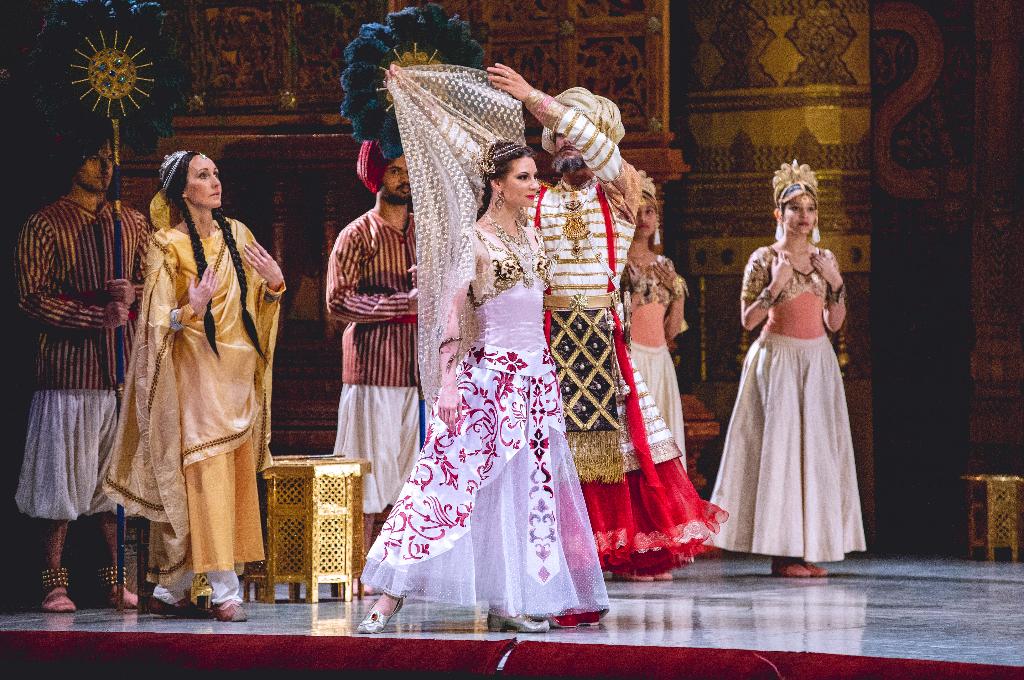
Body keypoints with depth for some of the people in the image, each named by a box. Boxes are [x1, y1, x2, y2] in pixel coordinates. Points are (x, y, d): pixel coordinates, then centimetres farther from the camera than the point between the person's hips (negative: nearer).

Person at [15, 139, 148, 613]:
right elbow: (32, 298, -7)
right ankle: (54, 585, 1)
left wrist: (133, 293, -5)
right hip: (68, 367, -4)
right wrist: (96, 315, -16)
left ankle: (115, 581, 11)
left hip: (122, 367, 4)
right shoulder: (44, 225, -1)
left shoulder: (132, 224, 15)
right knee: (61, 479, -3)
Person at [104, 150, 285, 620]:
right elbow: (158, 321, -7)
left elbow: (256, 302, 17)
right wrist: (191, 311, -26)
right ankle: (224, 590, -12)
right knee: (207, 475, -13)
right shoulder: (167, 245, -3)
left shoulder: (236, 234, 12)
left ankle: (170, 589, 10)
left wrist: (274, 283, -4)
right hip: (195, 372, -6)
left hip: (238, 371, 6)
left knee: (236, 479, 3)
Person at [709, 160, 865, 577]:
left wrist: (837, 284, -2)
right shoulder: (764, 258, -3)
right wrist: (775, 287, -16)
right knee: (779, 445, -8)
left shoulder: (824, 260, 11)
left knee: (816, 448, 2)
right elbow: (748, 320, -5)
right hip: (778, 357, -5)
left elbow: (834, 323, 12)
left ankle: (806, 547, 7)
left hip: (818, 362, 5)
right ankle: (781, 551, -6)